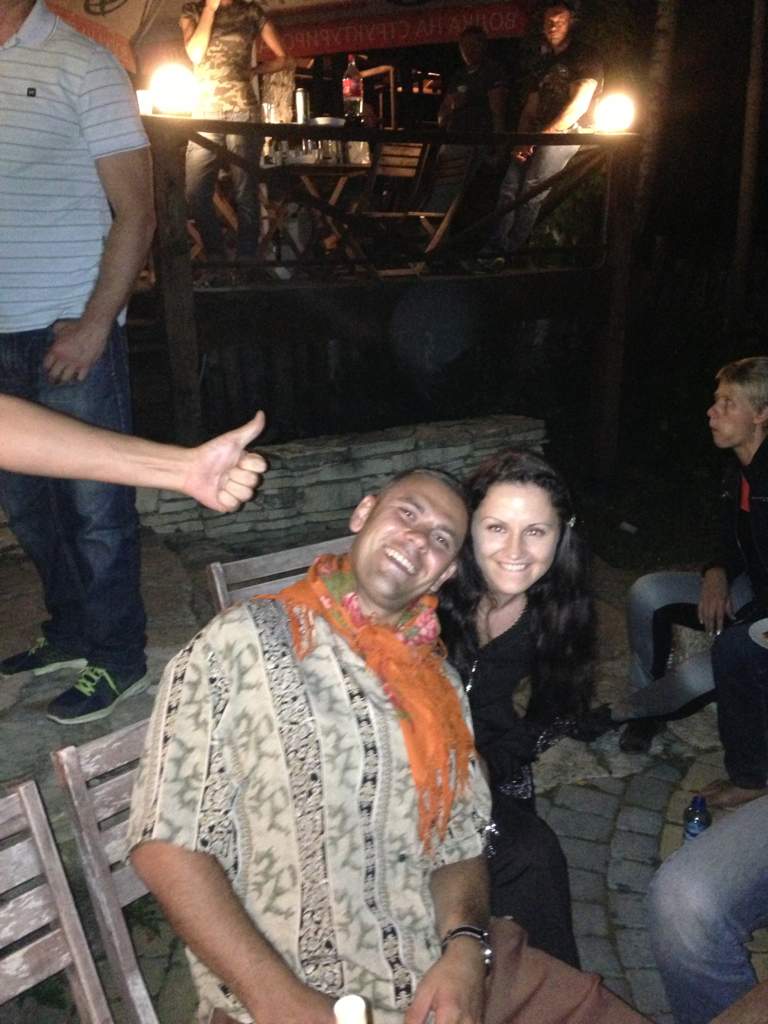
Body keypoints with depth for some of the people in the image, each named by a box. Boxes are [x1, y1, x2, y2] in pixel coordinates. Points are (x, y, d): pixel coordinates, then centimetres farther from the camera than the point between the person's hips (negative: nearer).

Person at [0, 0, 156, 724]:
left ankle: (117, 659, 17)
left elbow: (136, 212, -9)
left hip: (71, 329, -6)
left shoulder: (81, 65, -5)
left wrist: (93, 325, -16)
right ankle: (71, 632, 34)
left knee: (94, 504, 1)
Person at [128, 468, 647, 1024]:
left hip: (442, 976, 4)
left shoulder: (439, 685, 12)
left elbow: (459, 844, 11)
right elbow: (168, 843, -10)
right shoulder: (245, 641, -6)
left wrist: (465, 948, -8)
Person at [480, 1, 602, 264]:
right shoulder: (545, 63, 24)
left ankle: (511, 251, -16)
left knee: (532, 189, -20)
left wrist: (544, 134, -14)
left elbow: (579, 104, -12)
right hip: (542, 133, 7)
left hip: (570, 132, -7)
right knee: (510, 185, -9)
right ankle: (494, 248, -12)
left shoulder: (585, 56, 0)